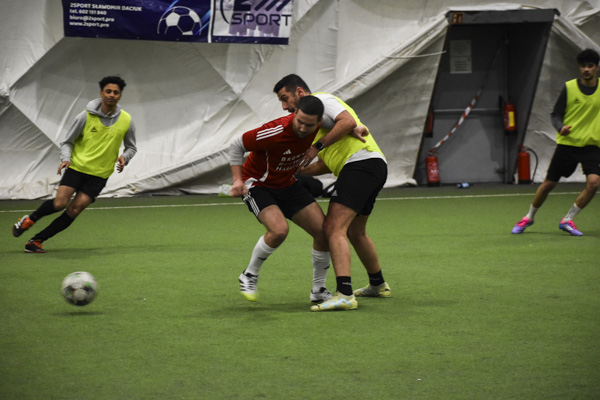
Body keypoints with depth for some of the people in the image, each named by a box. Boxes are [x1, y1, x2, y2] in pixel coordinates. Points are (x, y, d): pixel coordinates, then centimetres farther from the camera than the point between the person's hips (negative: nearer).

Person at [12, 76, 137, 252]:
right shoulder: (86, 116, -6)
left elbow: (131, 147, 15)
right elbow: (67, 142, 4)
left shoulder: (126, 121, -1)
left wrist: (125, 157, -8)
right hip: (77, 167, -2)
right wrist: (65, 158, -15)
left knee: (74, 210, -9)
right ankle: (29, 219, 12)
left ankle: (37, 241, 1)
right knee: (59, 203, -18)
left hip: (99, 174, 2)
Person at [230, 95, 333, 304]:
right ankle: (249, 276, -4)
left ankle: (318, 290, 10)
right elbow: (237, 145, -18)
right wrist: (237, 180, -25)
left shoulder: (317, 128, -15)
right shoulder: (277, 131, -32)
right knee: (279, 230, -30)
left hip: (287, 185, 6)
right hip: (257, 184, -6)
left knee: (323, 230, -7)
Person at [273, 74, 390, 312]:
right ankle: (378, 285, 43)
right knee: (355, 232, 26)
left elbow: (348, 122, -18)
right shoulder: (315, 119, 29)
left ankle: (344, 295, -30)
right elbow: (327, 164, 28)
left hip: (360, 163, -11)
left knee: (334, 229, -18)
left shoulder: (319, 100, 0)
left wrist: (317, 146, -14)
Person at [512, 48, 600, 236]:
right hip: (567, 142, -1)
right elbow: (555, 114, -1)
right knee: (549, 183, 4)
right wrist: (561, 127, -21)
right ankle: (529, 217, 29)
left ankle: (567, 220, -3)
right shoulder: (569, 87, -4)